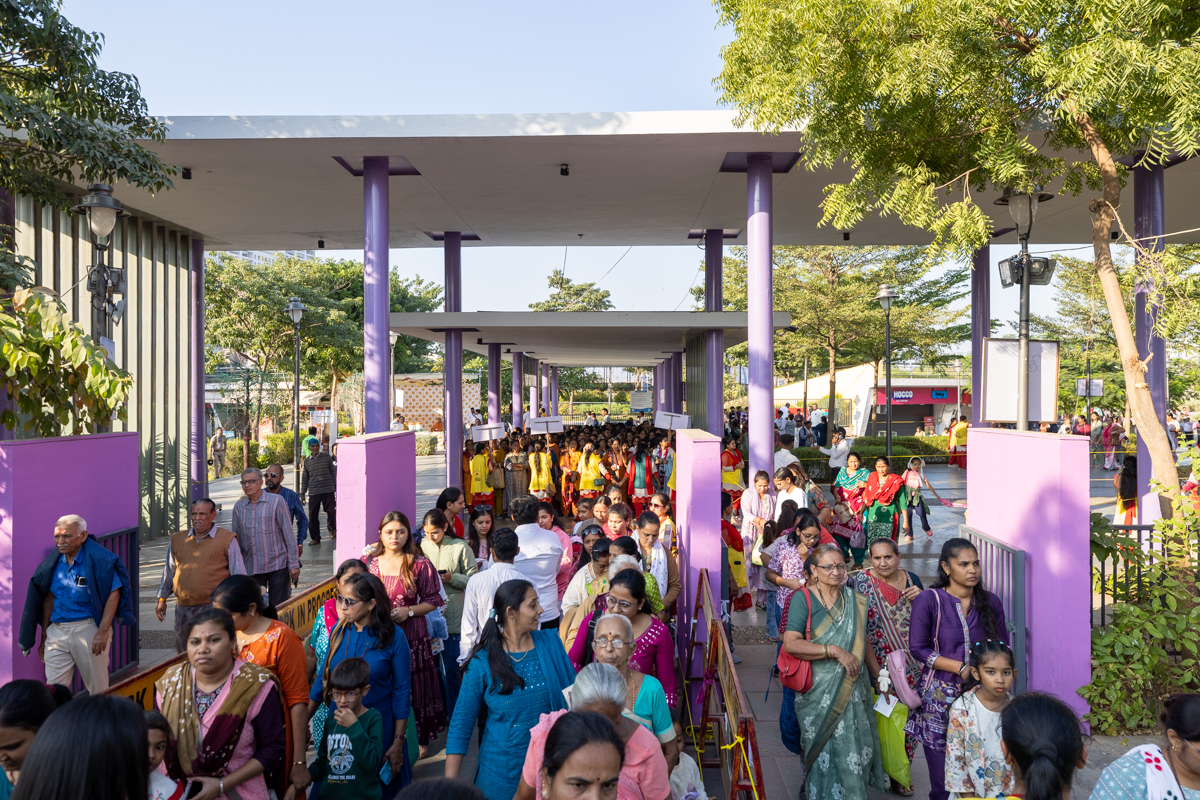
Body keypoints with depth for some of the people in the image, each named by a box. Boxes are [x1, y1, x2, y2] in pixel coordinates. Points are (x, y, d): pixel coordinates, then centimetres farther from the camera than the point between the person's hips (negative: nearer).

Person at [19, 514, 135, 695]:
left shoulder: (98, 559, -10)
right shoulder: (54, 562, 8)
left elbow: (114, 594, -13)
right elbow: (49, 598, 14)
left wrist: (102, 633, -18)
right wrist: (44, 636, 13)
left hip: (88, 629, -5)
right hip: (57, 631, 5)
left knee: (97, 689, 6)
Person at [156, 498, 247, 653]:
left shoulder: (227, 539, -1)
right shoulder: (177, 539, 13)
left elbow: (238, 575, 0)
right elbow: (169, 571, 23)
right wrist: (162, 599, 22)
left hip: (213, 607, -5)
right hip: (183, 608, 5)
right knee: (183, 652, 14)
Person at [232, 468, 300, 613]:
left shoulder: (276, 501, -4)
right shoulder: (238, 507, 8)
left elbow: (288, 534, -4)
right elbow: (237, 538, 16)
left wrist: (294, 564, -7)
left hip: (277, 565, -4)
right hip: (252, 567, 4)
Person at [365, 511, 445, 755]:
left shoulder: (420, 565, -4)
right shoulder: (370, 563, 4)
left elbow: (434, 600, 0)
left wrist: (408, 611, -13)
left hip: (411, 634, -2)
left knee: (413, 687, 4)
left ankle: (419, 739, 20)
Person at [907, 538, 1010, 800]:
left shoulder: (990, 602, 5)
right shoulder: (928, 601, -5)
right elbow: (918, 649, -5)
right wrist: (961, 668, -13)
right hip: (940, 696, -2)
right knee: (942, 778, 1)